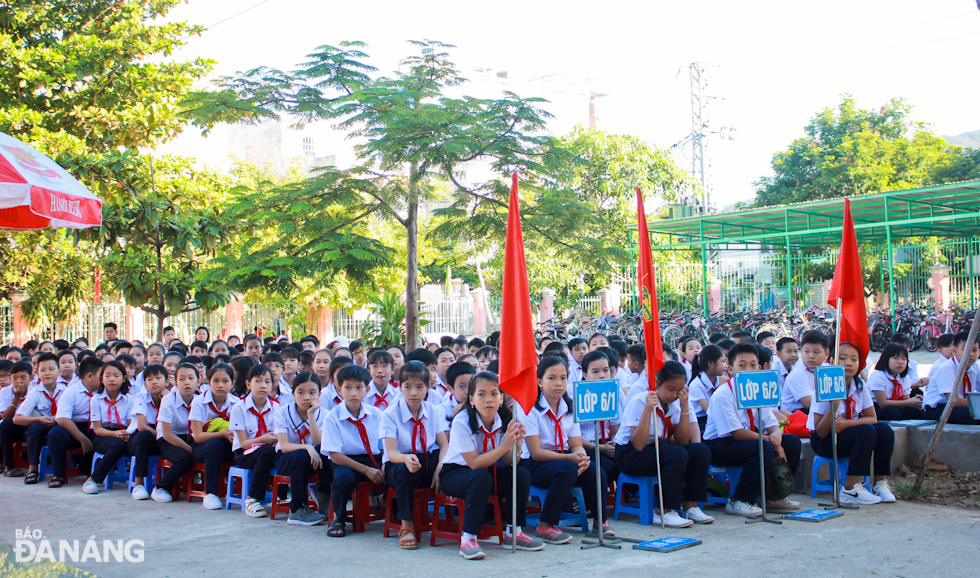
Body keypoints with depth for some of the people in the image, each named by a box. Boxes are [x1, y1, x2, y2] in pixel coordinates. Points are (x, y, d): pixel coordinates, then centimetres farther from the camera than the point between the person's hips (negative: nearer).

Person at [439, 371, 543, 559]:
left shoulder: (504, 420, -9)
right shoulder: (462, 422, -23)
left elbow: (508, 462, -10)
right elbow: (474, 463, -27)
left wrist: (517, 443, -31)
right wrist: (504, 446, -37)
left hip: (488, 472, 5)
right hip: (454, 473, -5)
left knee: (522, 475, -18)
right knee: (481, 478, -36)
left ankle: (513, 532, -3)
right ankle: (468, 539, -29)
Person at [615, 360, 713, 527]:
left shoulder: (675, 403, 0)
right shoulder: (640, 402, -20)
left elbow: (682, 441, -6)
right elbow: (639, 445, -27)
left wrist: (685, 407, -14)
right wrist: (648, 410, -34)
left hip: (658, 449, 7)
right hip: (630, 455, -7)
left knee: (701, 451, -14)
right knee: (677, 454, -31)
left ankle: (690, 506, -6)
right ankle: (664, 512, -20)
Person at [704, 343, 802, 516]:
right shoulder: (722, 395, -17)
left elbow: (771, 424, 4)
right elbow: (737, 433, -22)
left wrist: (776, 434, -21)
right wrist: (770, 441, -22)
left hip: (748, 439, 8)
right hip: (718, 446, -8)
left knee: (792, 442, -4)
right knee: (764, 448, -32)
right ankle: (738, 501, -18)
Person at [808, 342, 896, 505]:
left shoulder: (860, 386, -2)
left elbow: (872, 418, -4)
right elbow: (821, 432, -20)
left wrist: (847, 423, -22)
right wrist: (833, 405, -35)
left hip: (848, 433, 6)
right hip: (824, 441, -6)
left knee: (884, 430, -18)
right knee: (867, 432, -29)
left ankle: (880, 483, -8)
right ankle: (850, 490, -24)